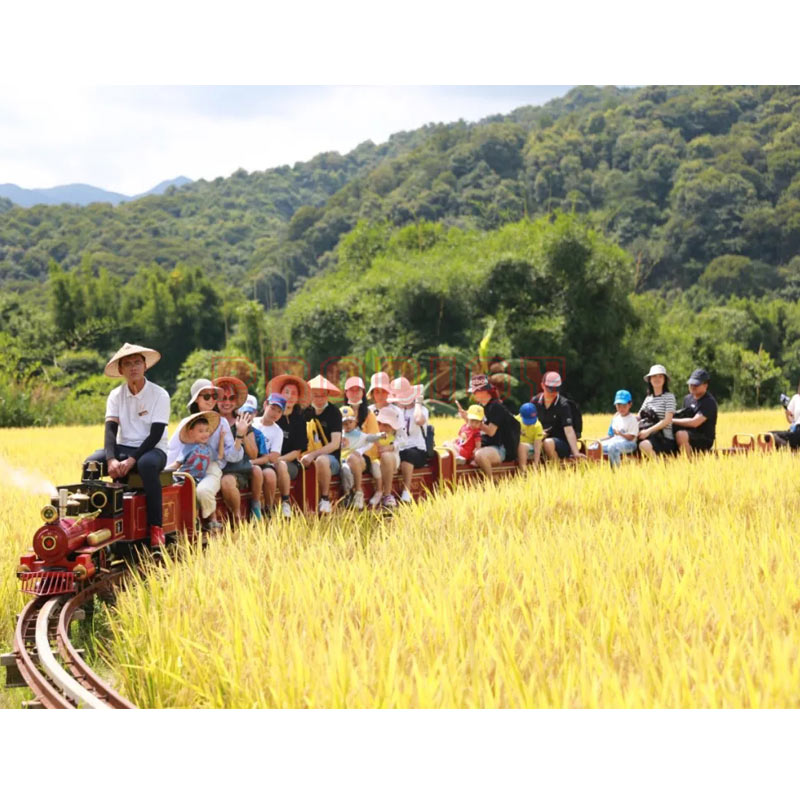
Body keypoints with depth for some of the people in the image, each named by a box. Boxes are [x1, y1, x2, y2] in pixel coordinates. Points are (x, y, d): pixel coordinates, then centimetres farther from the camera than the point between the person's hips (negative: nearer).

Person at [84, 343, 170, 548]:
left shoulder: (159, 395, -6)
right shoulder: (116, 395, 5)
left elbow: (155, 435, -14)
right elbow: (111, 429, -7)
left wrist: (131, 461, -25)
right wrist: (111, 459, -26)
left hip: (152, 449, -4)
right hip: (123, 447, 4)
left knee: (147, 464, -40)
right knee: (91, 463, -25)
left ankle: (155, 527, -38)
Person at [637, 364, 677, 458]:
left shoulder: (669, 396, -2)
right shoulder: (648, 398, 18)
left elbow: (667, 420, -11)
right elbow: (639, 416, 14)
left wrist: (649, 431, -19)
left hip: (664, 439, -7)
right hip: (647, 436, 7)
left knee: (644, 445, -35)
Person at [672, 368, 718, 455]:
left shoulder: (709, 402, -13)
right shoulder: (687, 398, 14)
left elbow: (695, 422, -23)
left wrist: (673, 420, -18)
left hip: (704, 441, -8)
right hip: (689, 436, 8)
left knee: (681, 435, -35)